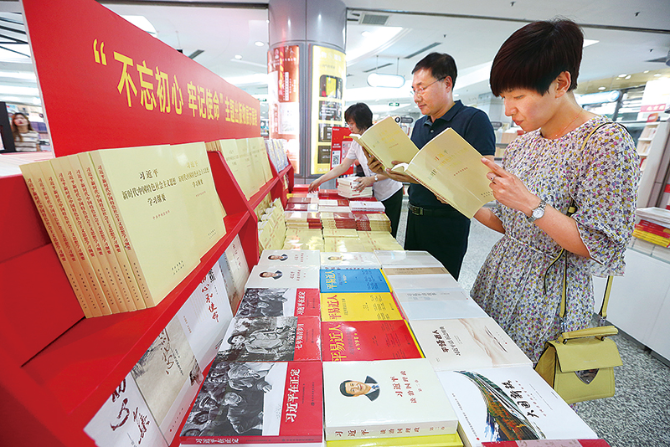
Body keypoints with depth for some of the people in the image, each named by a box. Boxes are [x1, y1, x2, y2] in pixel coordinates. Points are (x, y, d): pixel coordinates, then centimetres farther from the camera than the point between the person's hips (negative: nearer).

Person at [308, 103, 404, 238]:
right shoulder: (356, 143, 5)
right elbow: (342, 167, 9)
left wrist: (372, 179, -28)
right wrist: (319, 180, 6)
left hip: (391, 193, -5)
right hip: (376, 195, 6)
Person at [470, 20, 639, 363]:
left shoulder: (608, 142, -14)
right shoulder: (521, 144, 5)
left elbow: (602, 247, -17)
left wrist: (530, 203, -27)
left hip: (546, 298, -6)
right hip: (498, 278, 6)